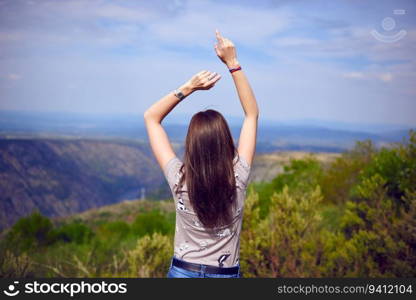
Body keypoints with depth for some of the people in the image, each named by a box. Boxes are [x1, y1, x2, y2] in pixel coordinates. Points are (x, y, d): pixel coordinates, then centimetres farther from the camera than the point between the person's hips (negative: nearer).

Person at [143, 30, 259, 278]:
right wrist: (233, 63, -9)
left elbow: (151, 117, -7)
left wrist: (188, 88, -15)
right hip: (226, 274, 0)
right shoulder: (238, 178, -17)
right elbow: (252, 113, -6)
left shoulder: (180, 180, -18)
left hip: (182, 271, 0)